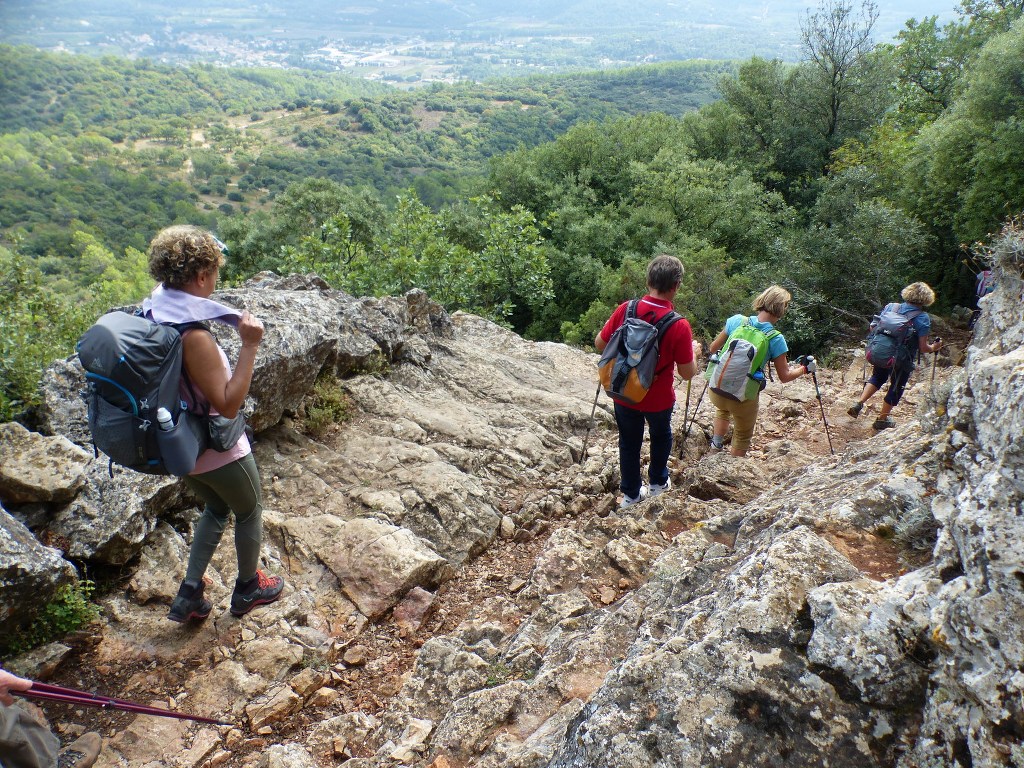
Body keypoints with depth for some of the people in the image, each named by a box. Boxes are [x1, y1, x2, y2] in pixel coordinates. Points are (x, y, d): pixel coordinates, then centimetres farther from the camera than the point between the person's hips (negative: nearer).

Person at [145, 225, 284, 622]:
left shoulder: (150, 315, -6)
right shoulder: (193, 336, -32)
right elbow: (228, 404, -27)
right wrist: (249, 346, -30)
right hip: (216, 449, -8)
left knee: (216, 508, 29)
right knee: (249, 512, 19)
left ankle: (189, 594, 31)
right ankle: (248, 589, 39)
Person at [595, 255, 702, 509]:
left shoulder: (626, 309, -18)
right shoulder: (679, 326, -24)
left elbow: (599, 344, -6)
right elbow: (687, 373, -16)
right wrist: (694, 352, 5)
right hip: (658, 399, -1)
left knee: (629, 442, 21)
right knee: (661, 437, 28)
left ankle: (631, 493, 36)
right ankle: (658, 482, 48)